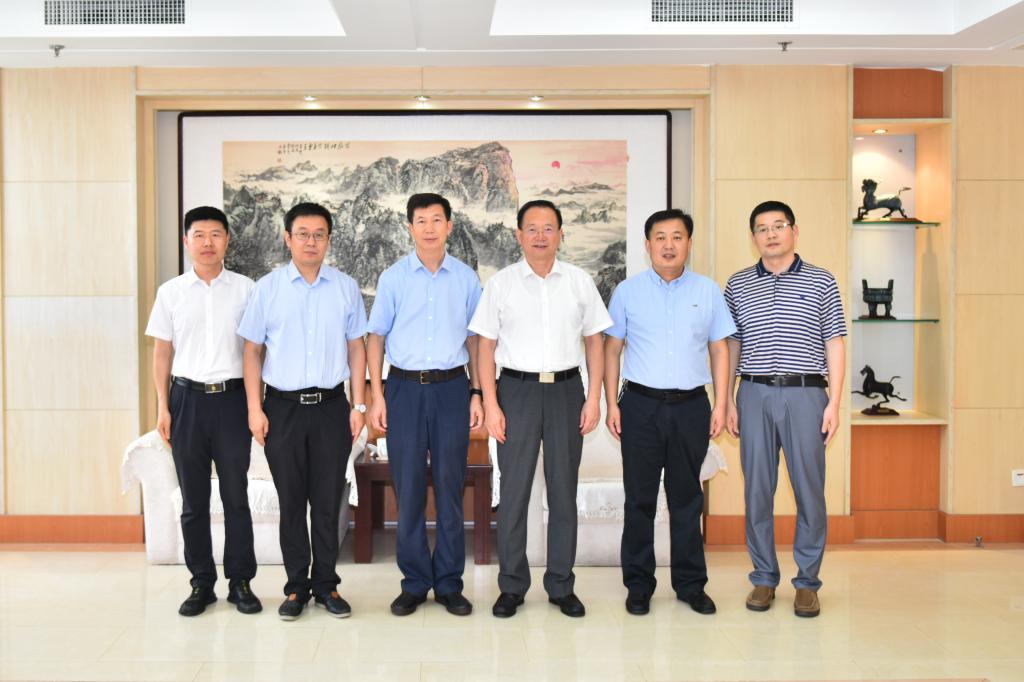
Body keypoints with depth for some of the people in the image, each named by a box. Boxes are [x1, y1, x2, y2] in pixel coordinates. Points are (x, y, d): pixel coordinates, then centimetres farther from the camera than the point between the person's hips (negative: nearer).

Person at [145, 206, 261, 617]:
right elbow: (162, 352, 9)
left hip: (232, 398, -1)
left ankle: (240, 582, 14)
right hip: (187, 398, 1)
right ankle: (201, 583, 19)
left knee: (236, 497, 3)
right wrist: (162, 407, 2)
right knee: (193, 500, 7)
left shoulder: (245, 289, 3)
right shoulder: (171, 292, 6)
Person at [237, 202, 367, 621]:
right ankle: (296, 586, 19)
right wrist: (255, 409, -2)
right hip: (283, 407, 0)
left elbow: (356, 348, 7)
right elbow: (252, 350, 4)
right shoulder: (267, 288, 2)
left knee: (328, 501, 7)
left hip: (331, 406, 1)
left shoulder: (346, 287, 4)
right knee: (291, 501, 7)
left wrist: (359, 405, 2)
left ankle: (326, 583, 19)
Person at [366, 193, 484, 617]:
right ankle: (414, 583, 17)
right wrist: (377, 395, -1)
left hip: (452, 387, 0)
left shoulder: (466, 278, 5)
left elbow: (475, 340, 9)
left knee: (450, 487, 5)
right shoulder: (393, 278, 3)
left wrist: (477, 394, 3)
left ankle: (449, 583, 17)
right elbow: (376, 338, 6)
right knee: (408, 488, 4)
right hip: (405, 387, 0)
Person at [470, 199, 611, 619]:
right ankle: (511, 586, 16)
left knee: (564, 492, 8)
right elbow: (486, 346, 1)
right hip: (517, 389, -1)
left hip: (566, 388, 1)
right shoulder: (500, 284, 2)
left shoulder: (579, 282, 6)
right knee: (513, 491, 3)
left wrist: (593, 398, 0)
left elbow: (594, 342, 8)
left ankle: (561, 586, 20)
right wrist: (490, 405, -6)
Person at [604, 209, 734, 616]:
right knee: (640, 499, 4)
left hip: (690, 406, 1)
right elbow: (612, 349, 6)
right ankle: (638, 585, 16)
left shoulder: (708, 292, 7)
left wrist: (720, 406, 2)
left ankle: (691, 585, 21)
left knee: (687, 499, 9)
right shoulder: (628, 292, 4)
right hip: (641, 404, -1)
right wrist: (611, 404, -2)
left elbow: (720, 350, 8)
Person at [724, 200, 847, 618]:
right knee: (757, 489, 6)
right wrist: (728, 401, 6)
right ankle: (764, 578, 19)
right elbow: (731, 345, 11)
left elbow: (835, 345, 3)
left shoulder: (821, 282, 4)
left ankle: (807, 581, 15)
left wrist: (834, 403, -3)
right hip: (755, 395, 2)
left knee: (809, 489, 2)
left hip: (805, 395, -1)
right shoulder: (737, 285, 9)